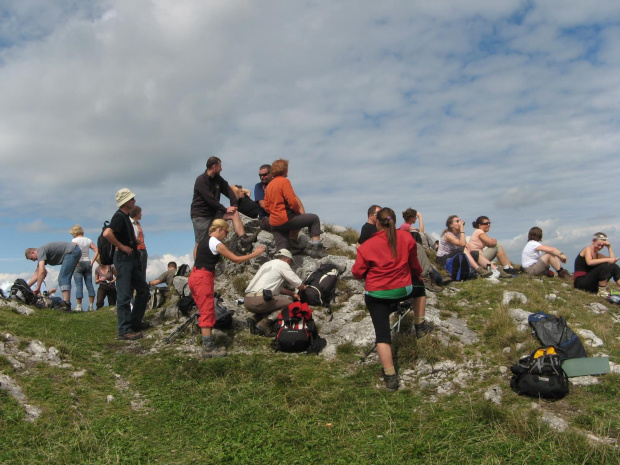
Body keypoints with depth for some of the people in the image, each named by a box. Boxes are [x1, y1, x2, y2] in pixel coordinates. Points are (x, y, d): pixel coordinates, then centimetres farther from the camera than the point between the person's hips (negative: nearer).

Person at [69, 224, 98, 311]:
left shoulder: (75, 240, -6)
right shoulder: (88, 240, 8)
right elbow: (97, 251, 2)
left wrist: (76, 262, -14)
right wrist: (92, 262, 3)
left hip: (78, 264, -4)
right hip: (88, 263, 5)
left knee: (79, 285, -3)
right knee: (89, 285, 5)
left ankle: (79, 306, -2)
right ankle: (91, 305, 6)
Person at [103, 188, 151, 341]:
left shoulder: (126, 217, 16)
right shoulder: (119, 216, -14)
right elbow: (107, 233, -31)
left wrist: (134, 240, 16)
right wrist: (121, 246, -20)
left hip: (131, 259, 10)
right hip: (123, 259, -10)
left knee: (143, 289, 16)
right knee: (124, 295, -7)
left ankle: (135, 322, 24)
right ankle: (125, 331, -3)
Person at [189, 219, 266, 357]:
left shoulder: (205, 240, 16)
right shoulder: (216, 244, -10)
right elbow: (236, 259, -7)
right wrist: (254, 254, 2)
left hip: (195, 277, 10)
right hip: (203, 279, -10)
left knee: (205, 312, 12)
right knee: (207, 313, -7)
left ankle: (207, 344, 16)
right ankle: (208, 348, -6)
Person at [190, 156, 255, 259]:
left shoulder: (218, 179, 9)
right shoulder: (201, 180, -14)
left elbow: (228, 191, 5)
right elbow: (210, 199, -19)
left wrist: (234, 205, -12)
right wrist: (225, 209, -16)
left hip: (214, 212, 7)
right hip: (200, 215, -7)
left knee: (234, 214, -12)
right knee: (200, 243, -5)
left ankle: (243, 239, -23)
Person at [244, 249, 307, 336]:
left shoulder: (268, 264, 28)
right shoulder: (283, 264, 3)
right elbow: (300, 285, 7)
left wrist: (292, 293, 35)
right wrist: (305, 287, 28)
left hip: (247, 300, 9)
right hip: (259, 300, -9)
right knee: (289, 304, 4)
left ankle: (256, 319, 6)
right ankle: (264, 323, -10)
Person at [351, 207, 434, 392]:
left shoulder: (367, 246, -15)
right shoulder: (406, 237, -7)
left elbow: (357, 272, -7)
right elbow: (414, 264, 6)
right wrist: (417, 274, 28)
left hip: (376, 295, -2)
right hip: (403, 290, 2)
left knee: (382, 334, 5)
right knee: (418, 285, 35)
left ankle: (390, 376, 0)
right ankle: (420, 325, 37)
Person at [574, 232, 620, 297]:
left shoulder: (598, 255, 17)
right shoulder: (588, 249, -4)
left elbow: (613, 261, 4)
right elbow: (589, 262, -27)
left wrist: (609, 247, 5)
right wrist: (607, 260, -28)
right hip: (581, 281, -8)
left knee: (614, 267, -4)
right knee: (604, 266, -26)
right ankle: (602, 292, -21)